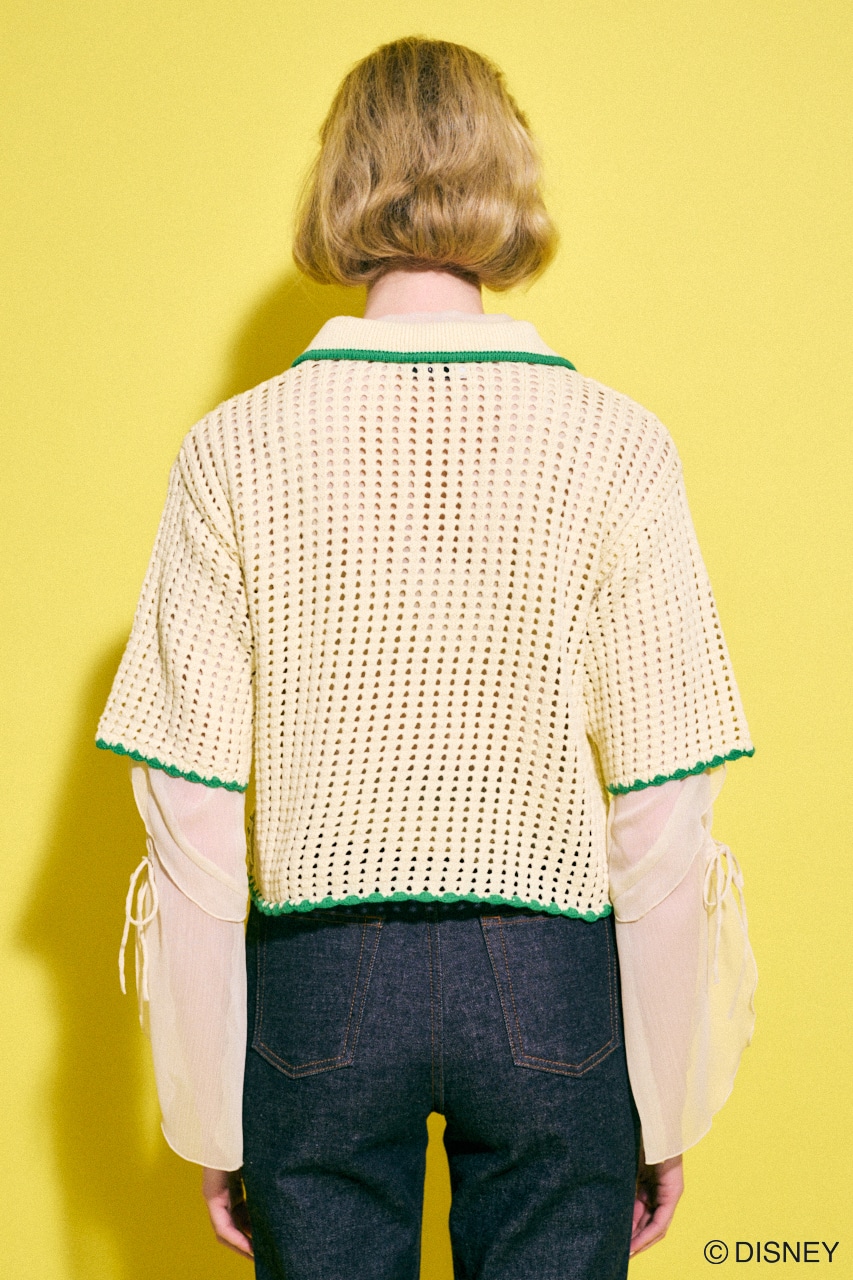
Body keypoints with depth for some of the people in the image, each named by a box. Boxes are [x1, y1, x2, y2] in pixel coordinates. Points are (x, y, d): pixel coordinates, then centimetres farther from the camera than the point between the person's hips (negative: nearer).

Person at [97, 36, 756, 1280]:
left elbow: (191, 821, -8)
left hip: (316, 984, 1)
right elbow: (663, 826, -9)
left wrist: (211, 1125, 3)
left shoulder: (236, 449, -8)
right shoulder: (615, 448, -10)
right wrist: (666, 1115, 3)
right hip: (550, 985, 0)